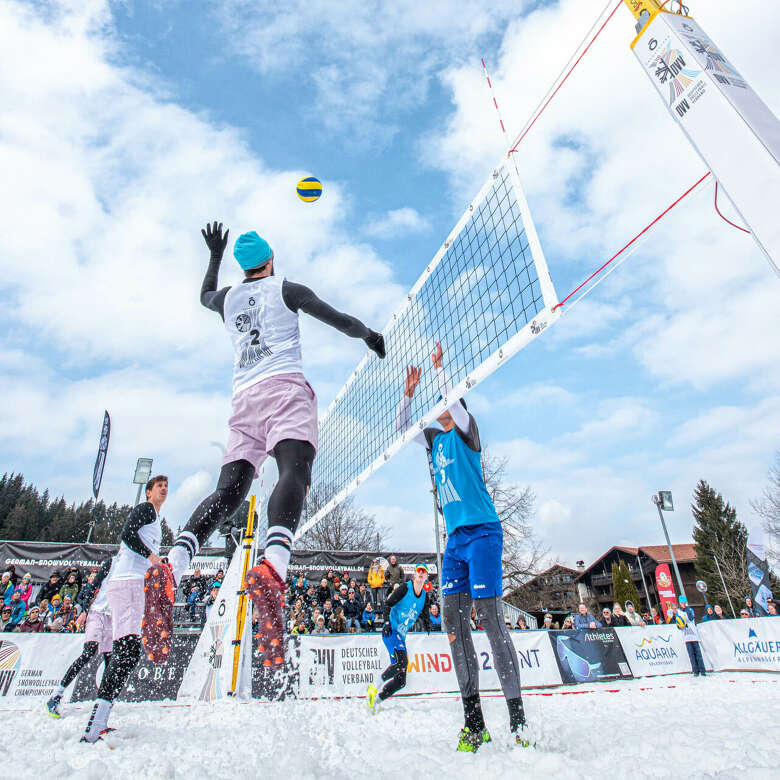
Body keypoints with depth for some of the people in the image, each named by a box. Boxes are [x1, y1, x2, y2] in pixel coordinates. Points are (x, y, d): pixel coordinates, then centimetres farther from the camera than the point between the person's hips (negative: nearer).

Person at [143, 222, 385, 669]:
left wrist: (215, 256, 63)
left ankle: (173, 565, -22)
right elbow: (337, 318, 13)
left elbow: (204, 295, 51)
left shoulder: (227, 298, 26)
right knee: (294, 470, -26)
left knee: (229, 489, 0)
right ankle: (273, 567, -51)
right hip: (285, 385, -5)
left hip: (244, 396, 5)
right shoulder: (286, 289, 14)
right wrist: (369, 335, 31)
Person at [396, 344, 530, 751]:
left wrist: (440, 369, -10)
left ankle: (518, 720, 3)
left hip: (482, 531, -7)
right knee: (454, 622, 1)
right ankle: (474, 722, 9)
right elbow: (401, 427, 24)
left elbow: (455, 403, -17)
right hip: (455, 538, 7)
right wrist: (409, 392, 14)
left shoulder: (465, 432, 2)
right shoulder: (435, 439, 19)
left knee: (491, 621, -8)